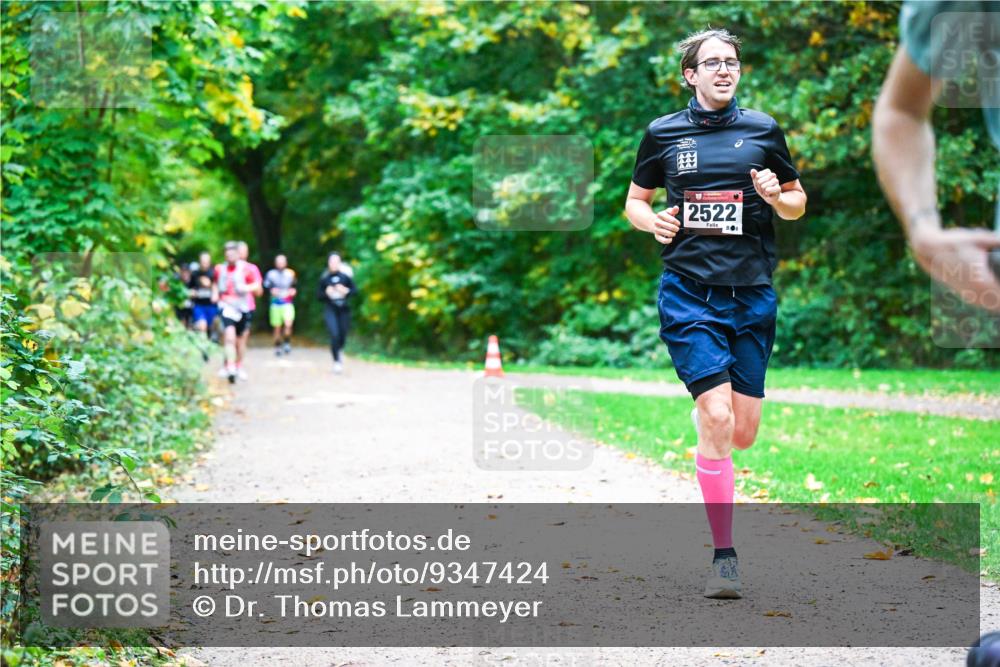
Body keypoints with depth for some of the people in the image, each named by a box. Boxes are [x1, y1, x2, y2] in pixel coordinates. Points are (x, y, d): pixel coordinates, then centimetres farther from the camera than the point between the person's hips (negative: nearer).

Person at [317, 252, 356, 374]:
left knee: (343, 336, 8)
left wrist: (346, 291, -15)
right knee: (334, 335, -15)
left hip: (344, 309, 1)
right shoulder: (324, 278, 1)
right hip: (330, 309, -1)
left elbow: (354, 290, 4)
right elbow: (318, 294, 6)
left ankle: (338, 351, 41)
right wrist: (326, 293, -13)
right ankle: (336, 361, -3)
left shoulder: (345, 276, -1)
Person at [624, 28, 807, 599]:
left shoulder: (763, 130, 7)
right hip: (689, 293, -2)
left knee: (743, 434, 3)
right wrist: (652, 221, -6)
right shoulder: (663, 134, 5)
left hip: (752, 295, 2)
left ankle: (706, 413, 42)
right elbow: (635, 200, 16)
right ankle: (725, 555, -6)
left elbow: (798, 203, 15)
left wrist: (777, 197, -8)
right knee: (717, 422, -15)